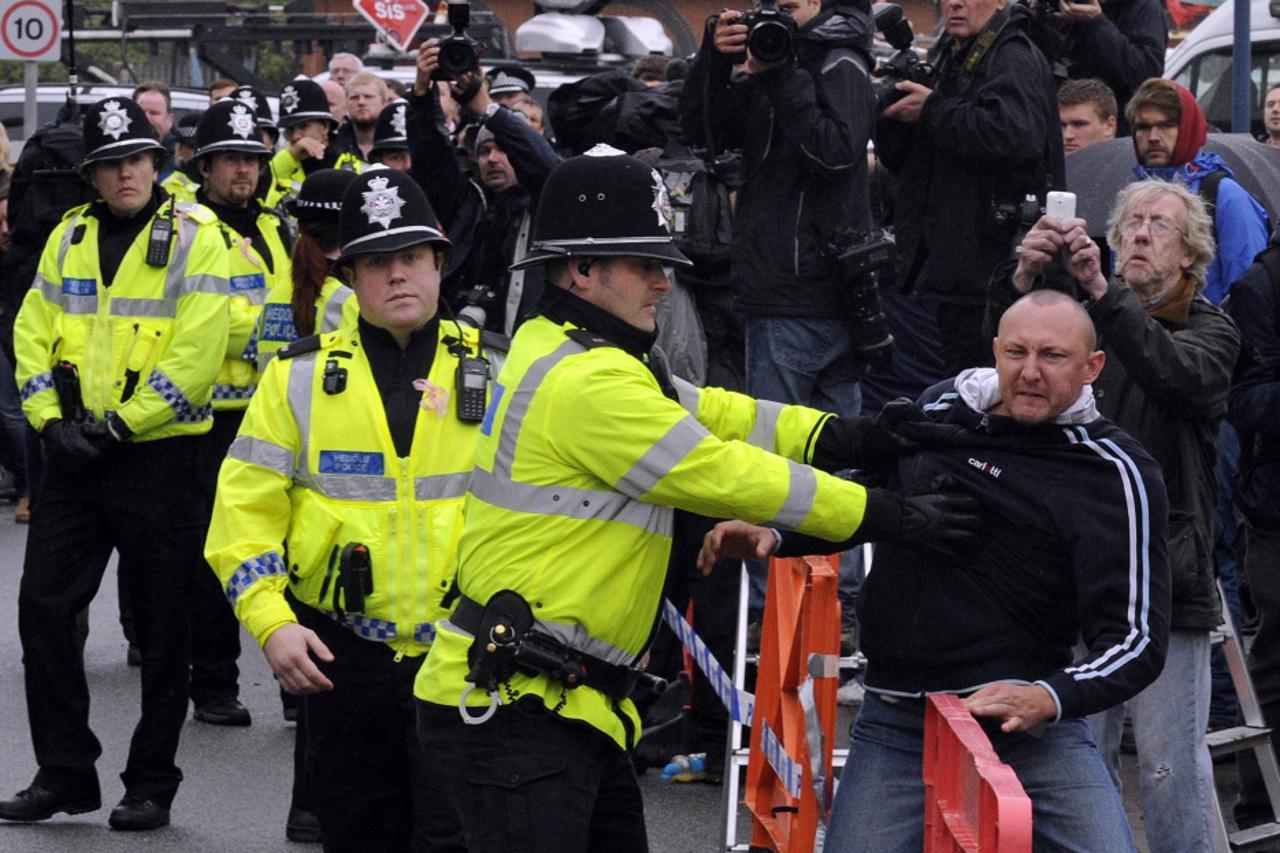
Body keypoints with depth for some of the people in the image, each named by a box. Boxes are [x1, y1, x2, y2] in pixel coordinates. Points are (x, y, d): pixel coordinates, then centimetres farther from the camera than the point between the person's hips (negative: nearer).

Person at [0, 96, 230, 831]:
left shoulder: (195, 236, -7)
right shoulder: (70, 236, 10)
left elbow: (196, 353, -15)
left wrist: (118, 425, -16)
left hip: (160, 457, -5)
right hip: (75, 458, 5)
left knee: (162, 625, 3)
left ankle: (152, 784, 14)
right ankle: (64, 773, 13)